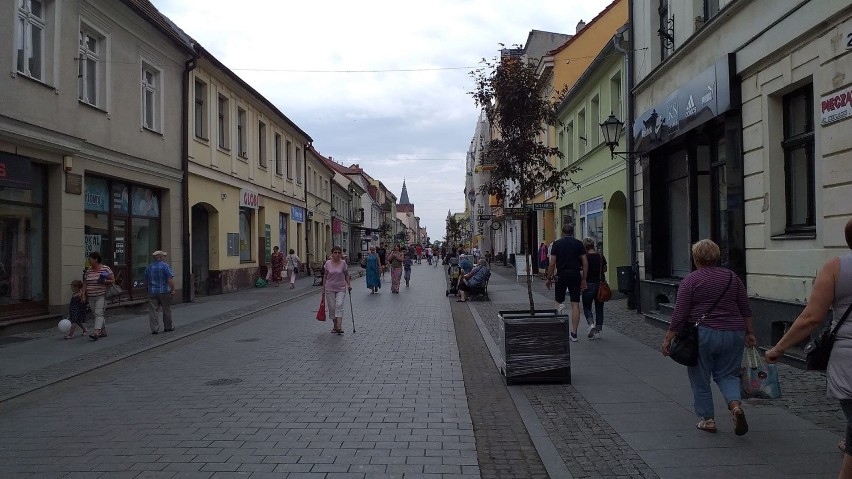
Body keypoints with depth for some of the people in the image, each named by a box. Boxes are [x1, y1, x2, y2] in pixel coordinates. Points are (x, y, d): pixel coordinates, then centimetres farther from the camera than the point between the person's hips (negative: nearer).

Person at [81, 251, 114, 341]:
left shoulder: (106, 269, -4)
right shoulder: (88, 270, 11)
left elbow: (113, 281, -2)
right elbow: (85, 283, 13)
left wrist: (104, 281, -19)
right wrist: (83, 294, 2)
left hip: (101, 296, -6)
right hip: (91, 297, 6)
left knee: (99, 314, -15)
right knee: (97, 314, 10)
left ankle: (96, 333, -24)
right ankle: (103, 332, 20)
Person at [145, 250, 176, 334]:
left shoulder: (149, 267, 8)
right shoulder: (165, 266, -9)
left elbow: (146, 280, 15)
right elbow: (170, 280, -16)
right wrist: (173, 290, -9)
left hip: (152, 292, 4)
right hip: (164, 292, -4)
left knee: (153, 311, 3)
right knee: (166, 310, 10)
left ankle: (154, 329, -2)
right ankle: (168, 327, 20)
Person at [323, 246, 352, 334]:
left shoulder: (343, 263, -3)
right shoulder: (328, 263, 0)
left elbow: (346, 275, 6)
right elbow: (325, 276, 7)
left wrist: (349, 285, -6)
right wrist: (323, 288, 6)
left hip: (341, 289, -2)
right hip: (330, 289, 2)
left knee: (339, 306, -14)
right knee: (332, 307, 3)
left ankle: (339, 327, -19)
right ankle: (335, 326, 17)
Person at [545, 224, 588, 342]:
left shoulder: (557, 244, 1)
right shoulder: (579, 243, 5)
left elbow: (552, 263, -3)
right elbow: (585, 263, 1)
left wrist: (549, 278, 5)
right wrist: (584, 279, 7)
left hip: (562, 275, -1)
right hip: (576, 275, 1)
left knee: (559, 300, 19)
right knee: (575, 304, 2)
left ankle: (560, 305, -12)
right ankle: (574, 333, 2)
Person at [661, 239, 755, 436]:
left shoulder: (690, 280, -7)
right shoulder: (732, 277, 6)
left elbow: (679, 315, -10)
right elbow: (746, 310, 9)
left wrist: (668, 339, -5)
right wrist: (750, 333, 18)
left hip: (703, 335, -4)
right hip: (733, 334, 4)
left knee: (700, 379, 10)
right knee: (727, 375, 15)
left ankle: (707, 419, 15)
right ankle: (736, 405, -8)